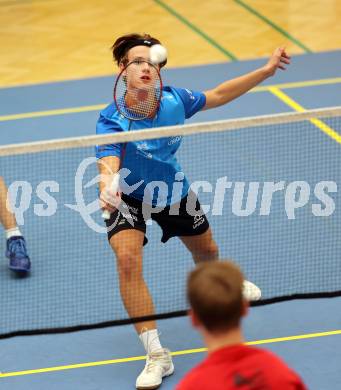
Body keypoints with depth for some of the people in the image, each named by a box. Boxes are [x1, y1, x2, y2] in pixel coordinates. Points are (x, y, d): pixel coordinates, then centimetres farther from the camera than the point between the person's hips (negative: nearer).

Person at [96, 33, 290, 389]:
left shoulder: (174, 100, -21)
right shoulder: (111, 120, -32)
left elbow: (217, 95, -2)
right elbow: (108, 165, -45)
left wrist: (266, 70, -1)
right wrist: (107, 187, -69)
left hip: (174, 193, 4)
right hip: (130, 198, -4)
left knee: (206, 250, 25)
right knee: (127, 260, -29)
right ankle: (156, 354, -20)